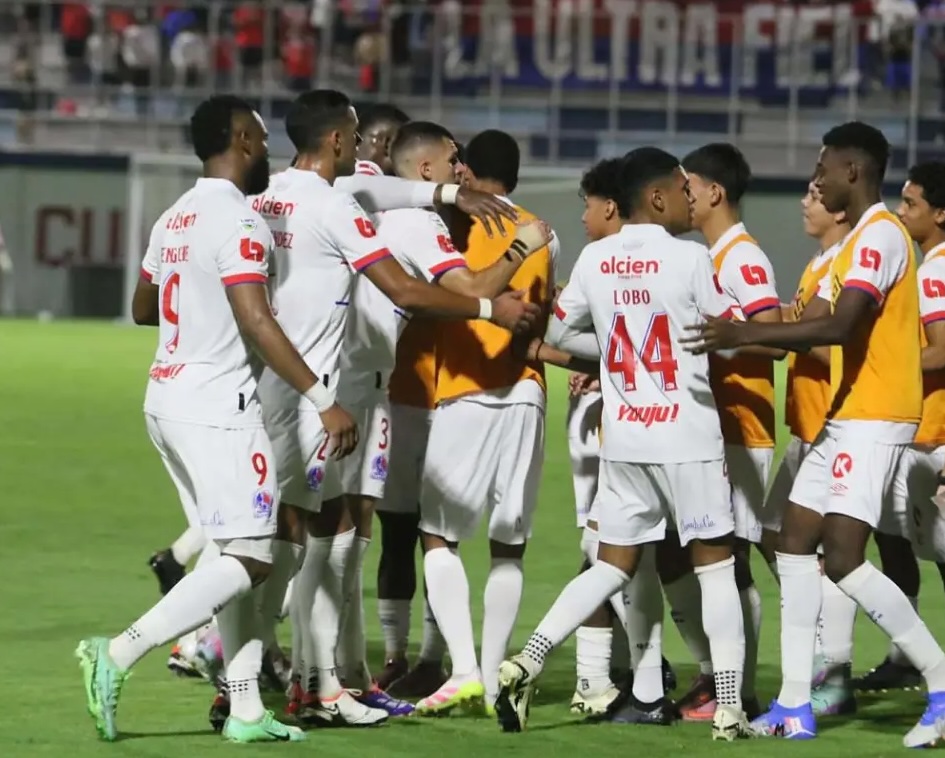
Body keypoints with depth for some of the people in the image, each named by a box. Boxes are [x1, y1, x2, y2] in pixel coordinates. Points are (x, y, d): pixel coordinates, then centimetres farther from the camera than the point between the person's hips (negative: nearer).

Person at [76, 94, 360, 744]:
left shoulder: (175, 219, 13)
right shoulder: (239, 221, -14)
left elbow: (142, 308, 26)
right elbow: (257, 323, -22)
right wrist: (324, 401, -22)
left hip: (167, 398, 9)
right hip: (218, 408, -9)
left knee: (237, 552, 12)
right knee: (248, 560, -8)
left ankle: (246, 707, 9)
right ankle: (119, 655, -16)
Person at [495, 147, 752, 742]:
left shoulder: (594, 260, 4)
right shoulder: (690, 259, -11)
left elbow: (557, 333, 15)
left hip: (622, 437, 5)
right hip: (688, 435, -5)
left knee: (613, 566, 13)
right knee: (716, 564, 4)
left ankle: (527, 664, -2)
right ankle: (730, 708, 1)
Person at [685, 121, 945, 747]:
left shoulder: (880, 235, -15)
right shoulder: (858, 239, 18)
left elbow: (838, 326, -26)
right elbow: (814, 324, 16)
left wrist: (745, 335, -26)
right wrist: (735, 339, 10)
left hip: (873, 419, -11)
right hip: (846, 416, 11)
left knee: (842, 557, -15)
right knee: (797, 542, 7)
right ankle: (795, 706, 8)